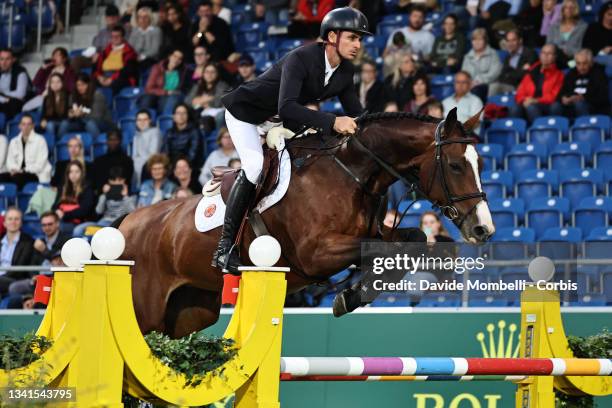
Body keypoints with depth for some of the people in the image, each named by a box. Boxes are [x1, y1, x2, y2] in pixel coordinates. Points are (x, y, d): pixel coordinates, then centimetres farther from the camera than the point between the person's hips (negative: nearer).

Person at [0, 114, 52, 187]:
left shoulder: (40, 140, -2)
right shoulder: (14, 141, 14)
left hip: (37, 175, -5)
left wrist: (24, 170, -18)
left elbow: (40, 164, -8)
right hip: (17, 172, 5)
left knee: (17, 177, -36)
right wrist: (13, 169, -12)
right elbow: (10, 160, 11)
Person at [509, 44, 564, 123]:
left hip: (546, 107, -3)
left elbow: (555, 96, -1)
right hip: (527, 104, 3)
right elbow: (520, 94, 21)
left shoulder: (558, 75, 12)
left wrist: (536, 101, -15)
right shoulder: (531, 73, 25)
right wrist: (524, 101, -4)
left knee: (531, 107, -39)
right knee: (514, 109, -33)